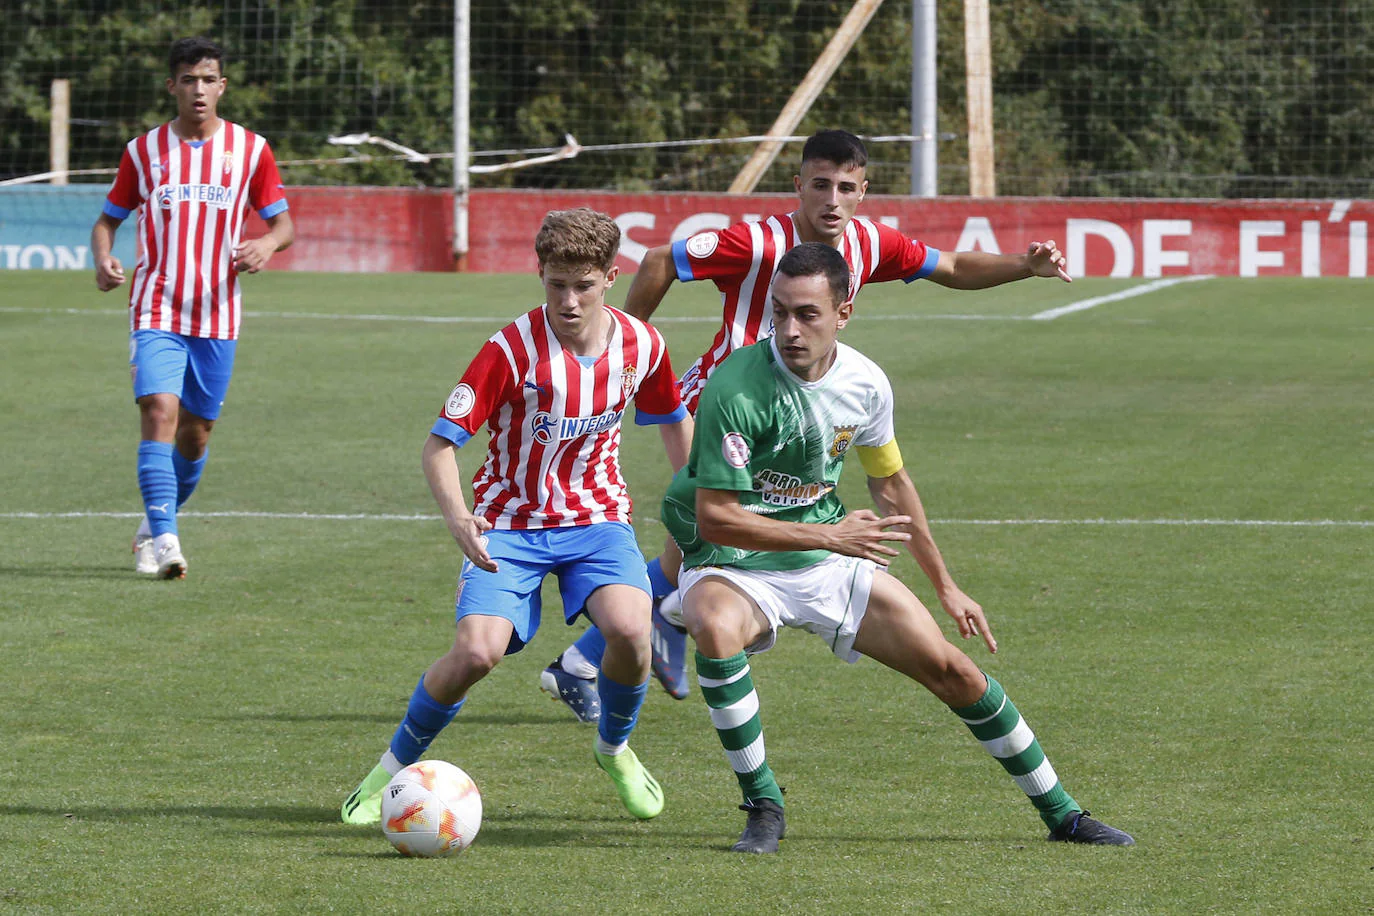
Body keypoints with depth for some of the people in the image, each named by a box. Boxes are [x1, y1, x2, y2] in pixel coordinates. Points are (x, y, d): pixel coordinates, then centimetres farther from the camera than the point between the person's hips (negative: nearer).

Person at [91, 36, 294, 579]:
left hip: (217, 317, 2)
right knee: (159, 411, -20)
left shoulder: (250, 149, 3)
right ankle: (163, 540, -23)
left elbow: (283, 220, 7)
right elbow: (108, 219, 11)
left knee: (196, 432, 7)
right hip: (156, 310, -2)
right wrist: (103, 261, -10)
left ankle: (156, 521, 32)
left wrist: (268, 243, -17)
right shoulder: (143, 151, 3)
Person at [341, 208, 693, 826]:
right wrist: (457, 517, -37)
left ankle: (614, 749, 6)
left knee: (629, 630, -27)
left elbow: (672, 420, 15)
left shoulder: (641, 345, -7)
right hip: (510, 524, -2)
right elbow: (440, 443, -20)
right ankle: (394, 768, 2)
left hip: (596, 519, 2)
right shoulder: (514, 349, -20)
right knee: (477, 651, -24)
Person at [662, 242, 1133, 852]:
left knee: (952, 670, 0)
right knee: (714, 628, -39)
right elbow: (714, 516, -26)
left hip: (830, 565, 5)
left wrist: (945, 586, 19)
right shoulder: (736, 388, -25)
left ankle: (1060, 814, 19)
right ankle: (762, 805, -21)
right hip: (734, 568, -5)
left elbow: (890, 483, 13)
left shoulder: (866, 384, -6)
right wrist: (827, 535, -30)